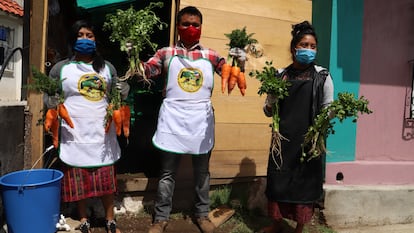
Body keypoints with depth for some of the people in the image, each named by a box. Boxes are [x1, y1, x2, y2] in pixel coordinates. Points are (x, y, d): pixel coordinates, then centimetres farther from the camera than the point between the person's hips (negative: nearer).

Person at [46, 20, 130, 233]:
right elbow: (48, 98, 11)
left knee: (107, 178, 8)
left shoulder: (107, 67, 11)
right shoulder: (60, 68, 3)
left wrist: (124, 91, -2)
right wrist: (51, 101, -11)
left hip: (102, 133, 2)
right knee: (78, 180, 7)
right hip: (75, 135, -2)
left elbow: (115, 96, 19)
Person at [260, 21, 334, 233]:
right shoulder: (281, 75, 5)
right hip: (283, 138, 2)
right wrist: (273, 96, -13)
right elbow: (268, 111, 7)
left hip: (309, 139, -1)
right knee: (278, 180, 8)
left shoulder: (322, 76, 0)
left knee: (305, 183, 6)